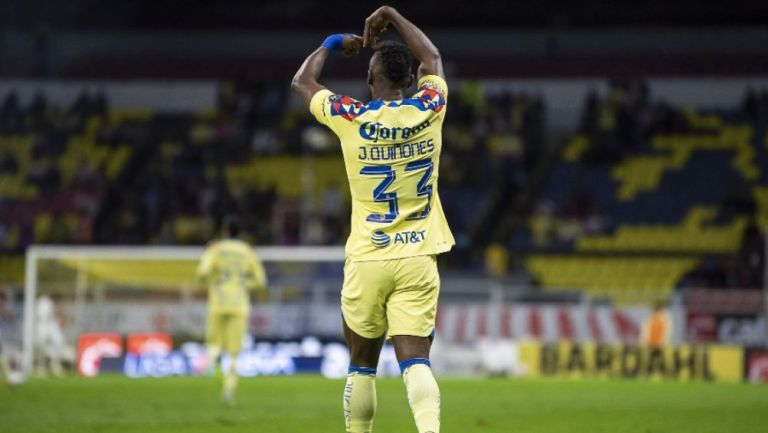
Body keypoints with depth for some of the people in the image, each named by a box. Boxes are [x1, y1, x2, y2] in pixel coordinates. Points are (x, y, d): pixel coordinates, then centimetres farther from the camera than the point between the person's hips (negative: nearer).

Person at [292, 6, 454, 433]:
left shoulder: (351, 118, -5)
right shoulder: (429, 110, -1)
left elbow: (302, 81, 16)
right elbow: (432, 58, 22)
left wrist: (332, 44, 31)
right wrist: (392, 17, 32)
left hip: (367, 259, -1)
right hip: (418, 258, 1)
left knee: (362, 364, 13)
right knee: (415, 360, -8)